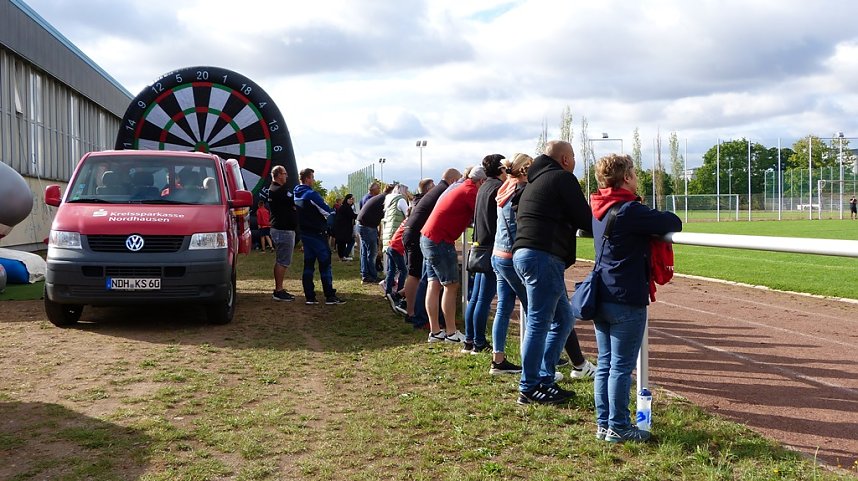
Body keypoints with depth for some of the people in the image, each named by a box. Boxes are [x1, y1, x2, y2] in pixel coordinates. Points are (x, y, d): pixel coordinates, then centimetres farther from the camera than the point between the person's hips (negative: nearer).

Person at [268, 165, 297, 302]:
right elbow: (294, 203, -17)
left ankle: (278, 289, 21)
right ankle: (279, 291, -5)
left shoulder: (272, 189, 17)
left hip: (278, 228, 11)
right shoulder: (279, 190, -16)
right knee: (283, 261, -8)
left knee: (280, 261, 15)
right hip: (284, 230, -11)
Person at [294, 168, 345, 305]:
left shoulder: (296, 195, 9)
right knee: (325, 264, -2)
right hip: (317, 234, -8)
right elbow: (327, 211, -16)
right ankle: (330, 296, -1)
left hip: (305, 233, 8)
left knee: (308, 264, 9)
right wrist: (333, 210, 6)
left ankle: (309, 296, 8)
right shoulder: (311, 194, -17)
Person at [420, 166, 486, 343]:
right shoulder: (471, 192, -12)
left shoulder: (462, 189, 19)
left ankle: (435, 331, 13)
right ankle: (451, 333, 2)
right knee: (451, 286, -3)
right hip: (440, 241, -10)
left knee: (434, 284, 9)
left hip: (428, 237, 10)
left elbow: (472, 216, 18)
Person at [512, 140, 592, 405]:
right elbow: (585, 220, -7)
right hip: (543, 256, -10)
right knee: (539, 323, -5)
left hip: (523, 253, 10)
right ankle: (529, 388, 0)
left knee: (563, 319, 16)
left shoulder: (536, 180, 26)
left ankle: (544, 379, 18)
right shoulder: (563, 178, -3)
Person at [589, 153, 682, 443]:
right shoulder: (630, 210, -15)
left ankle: (603, 424, 19)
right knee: (621, 367, -1)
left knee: (604, 364, 12)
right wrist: (660, 223, 9)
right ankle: (618, 428, 6)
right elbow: (674, 223, -14)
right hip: (627, 300, -8)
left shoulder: (599, 210, 9)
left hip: (601, 297, 8)